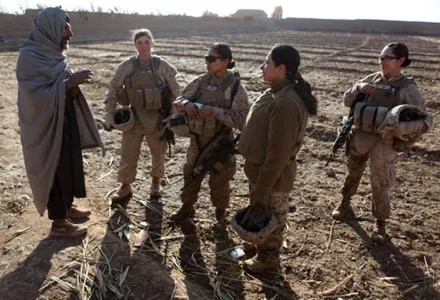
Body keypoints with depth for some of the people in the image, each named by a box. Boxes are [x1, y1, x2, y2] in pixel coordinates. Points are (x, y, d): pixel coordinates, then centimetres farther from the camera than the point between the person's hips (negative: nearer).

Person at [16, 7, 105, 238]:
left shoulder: (53, 52, 5)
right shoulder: (30, 57, -20)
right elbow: (37, 96, -25)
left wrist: (74, 83, -6)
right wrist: (70, 83, -28)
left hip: (66, 121, 8)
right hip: (46, 126, -8)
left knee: (70, 165, 18)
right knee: (55, 171, 3)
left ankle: (67, 206, 38)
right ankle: (59, 223, 19)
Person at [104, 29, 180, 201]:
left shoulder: (162, 66, -6)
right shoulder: (127, 66, -5)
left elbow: (175, 92, 0)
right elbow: (113, 91, -2)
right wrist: (110, 117, -7)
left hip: (158, 118, 0)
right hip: (135, 117, 0)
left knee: (158, 153, 15)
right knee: (128, 155, 3)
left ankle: (156, 183, 38)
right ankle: (125, 187, 24)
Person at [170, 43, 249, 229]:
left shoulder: (236, 86, -13)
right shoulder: (202, 81, -2)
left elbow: (239, 118, -19)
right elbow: (179, 99, -1)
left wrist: (214, 111, -30)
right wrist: (187, 104, -25)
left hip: (220, 141, -4)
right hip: (198, 139, 4)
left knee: (219, 180, 11)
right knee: (191, 174, 18)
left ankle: (220, 214, 35)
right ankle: (187, 207, 41)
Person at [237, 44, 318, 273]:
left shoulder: (286, 103, -29)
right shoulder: (275, 94, 3)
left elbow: (278, 154, -28)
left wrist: (261, 193, -22)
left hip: (272, 176, -9)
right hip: (260, 170, 9)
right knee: (258, 215, 27)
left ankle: (268, 257, 39)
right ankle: (261, 244, 52)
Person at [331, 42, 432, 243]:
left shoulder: (407, 88, -11)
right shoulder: (372, 79, 0)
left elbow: (425, 120, -14)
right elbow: (347, 101, 5)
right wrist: (358, 87, -15)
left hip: (383, 143, -4)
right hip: (359, 137, 4)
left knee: (379, 185, 4)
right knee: (353, 174, 22)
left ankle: (380, 224, 23)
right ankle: (345, 204, 44)